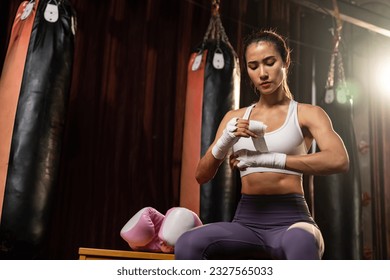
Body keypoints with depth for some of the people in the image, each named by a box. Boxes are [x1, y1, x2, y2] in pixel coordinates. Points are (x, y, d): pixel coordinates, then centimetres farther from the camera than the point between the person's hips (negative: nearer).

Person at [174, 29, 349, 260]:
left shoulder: (307, 114, 6)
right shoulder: (235, 118, 16)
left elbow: (339, 160, -13)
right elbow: (202, 175, 12)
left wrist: (268, 159, -19)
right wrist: (224, 143, -9)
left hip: (290, 220, -3)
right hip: (247, 221, 3)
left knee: (300, 244, -40)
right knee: (187, 245, -28)